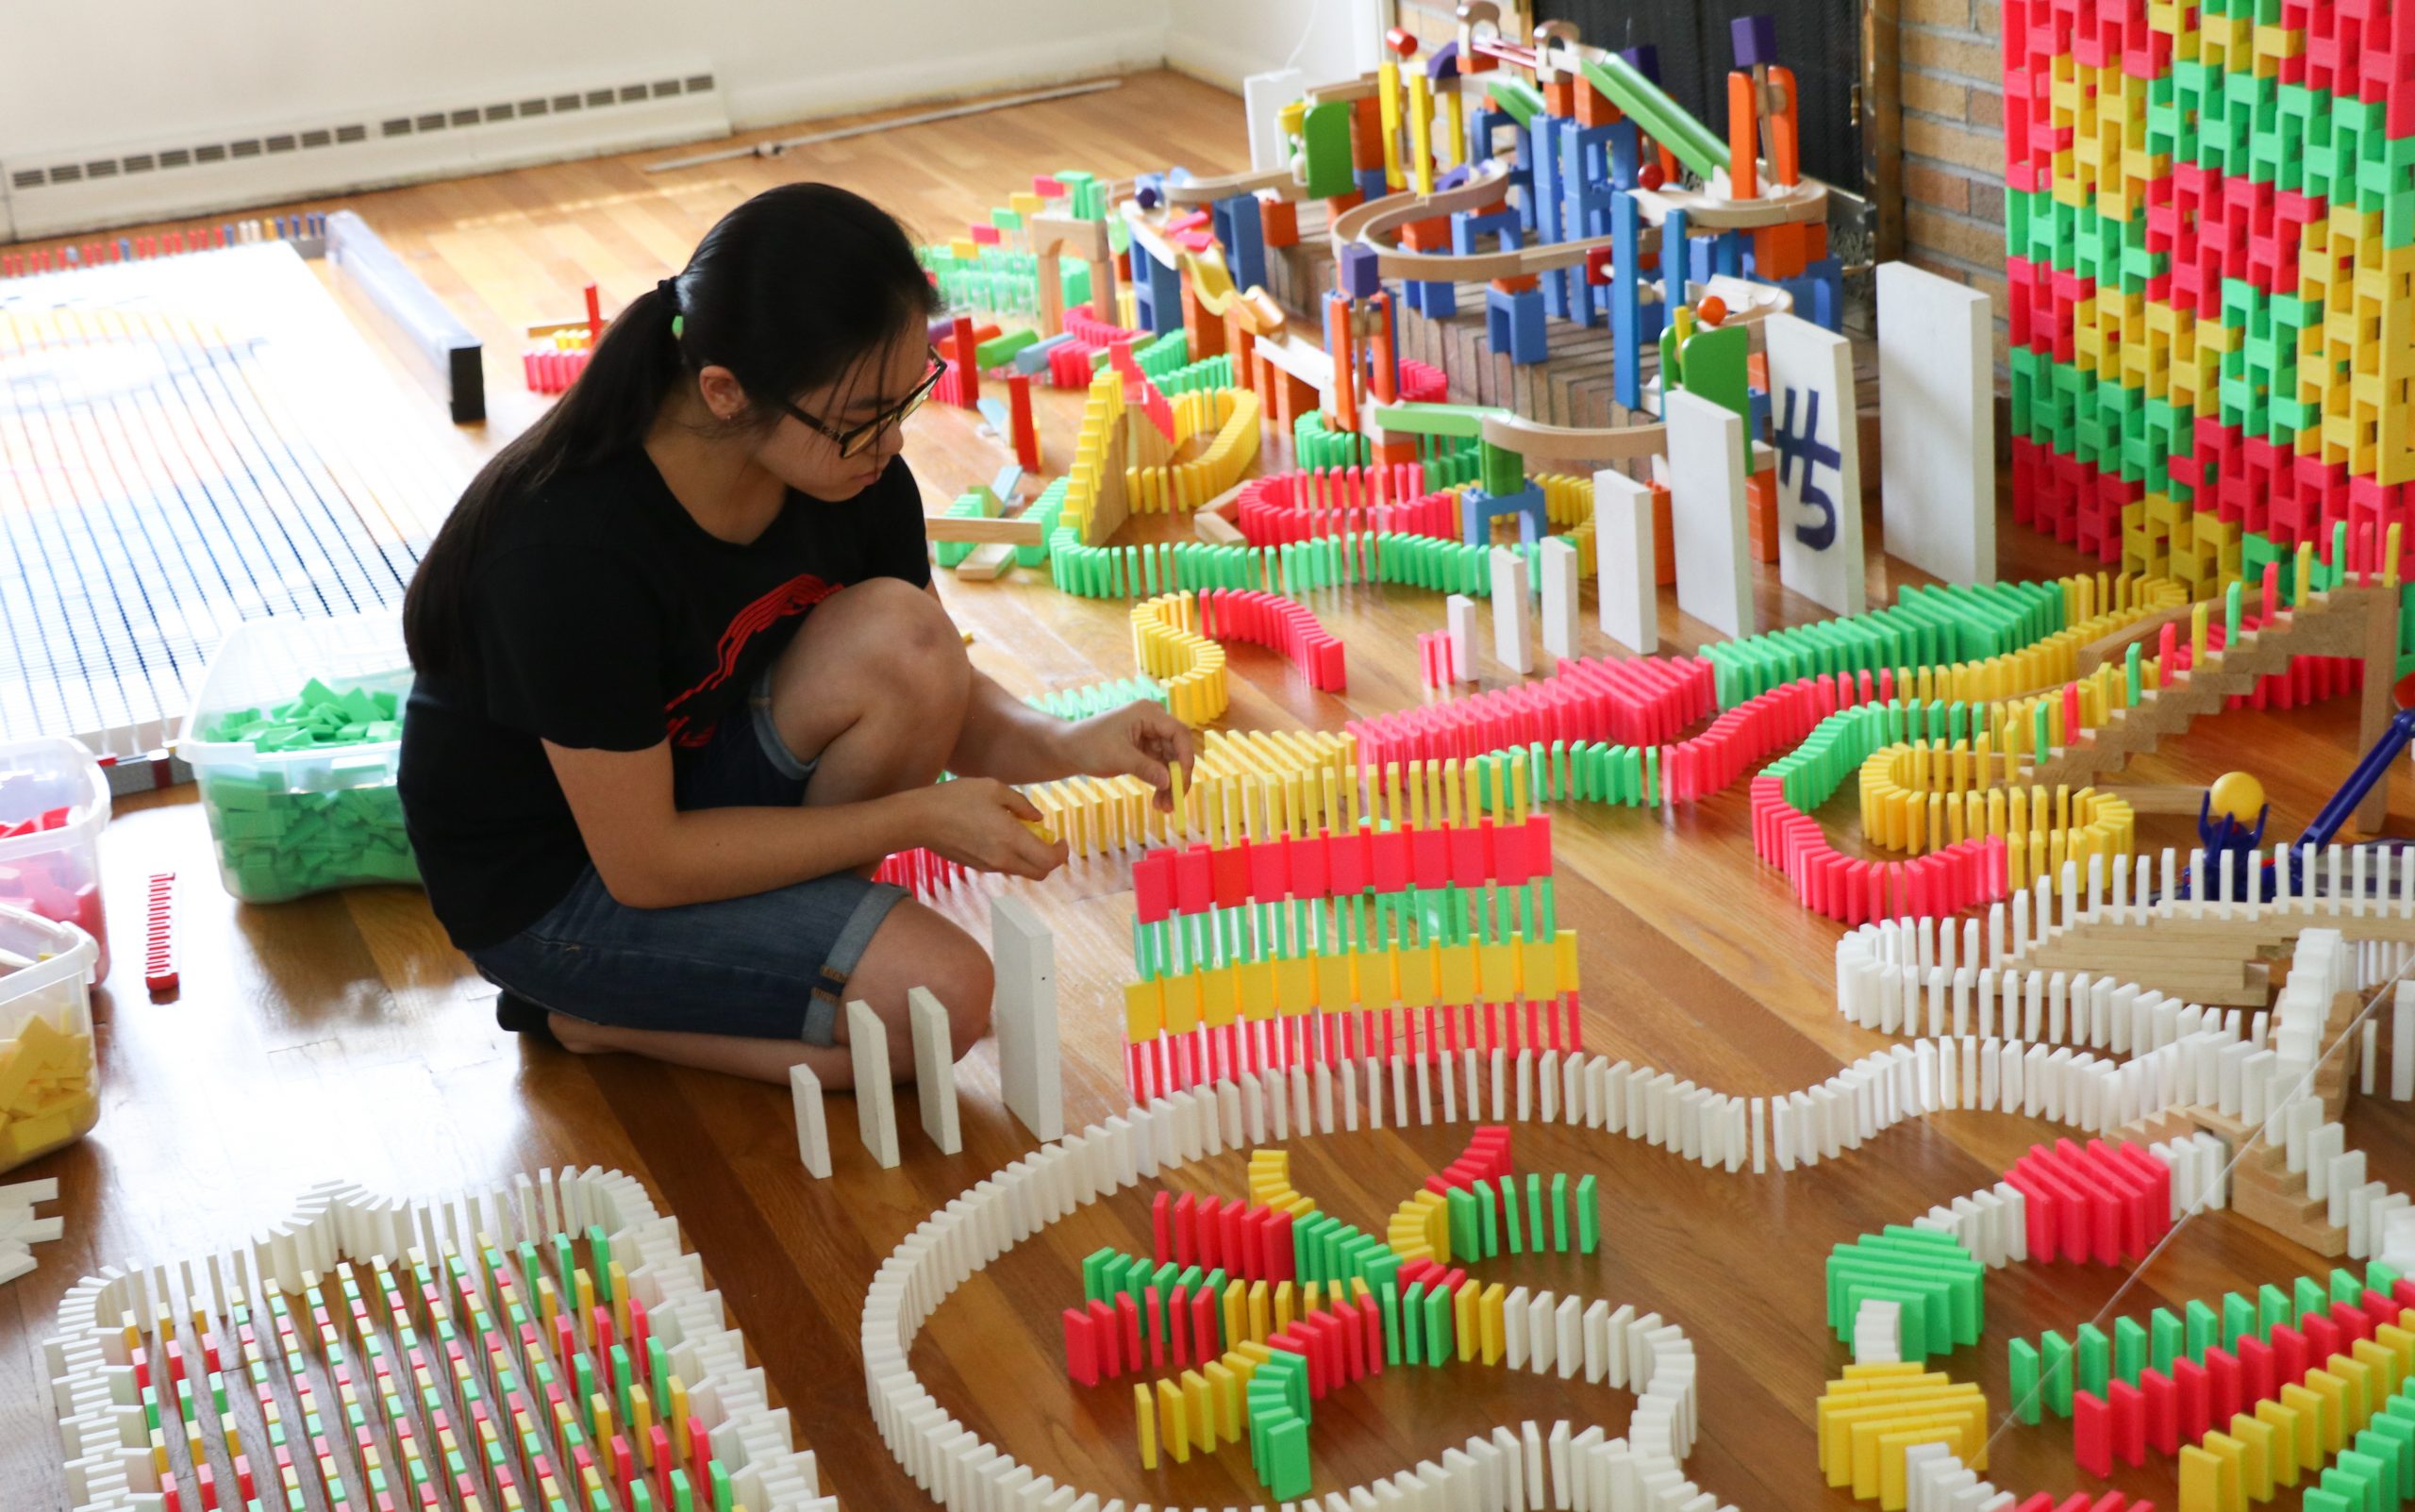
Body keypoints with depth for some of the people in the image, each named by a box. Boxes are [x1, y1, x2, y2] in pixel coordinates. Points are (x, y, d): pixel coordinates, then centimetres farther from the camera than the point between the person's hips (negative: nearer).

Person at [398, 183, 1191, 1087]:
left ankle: (792, 929, -2)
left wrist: (1058, 746, -22)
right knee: (939, 997, -20)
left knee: (898, 636, -22)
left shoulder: (856, 470, -14)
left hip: (695, 782, 6)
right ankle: (590, 1012, -1)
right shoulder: (574, 549, -34)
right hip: (548, 880, -6)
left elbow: (933, 690, 0)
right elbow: (642, 864, -26)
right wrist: (915, 817, -25)